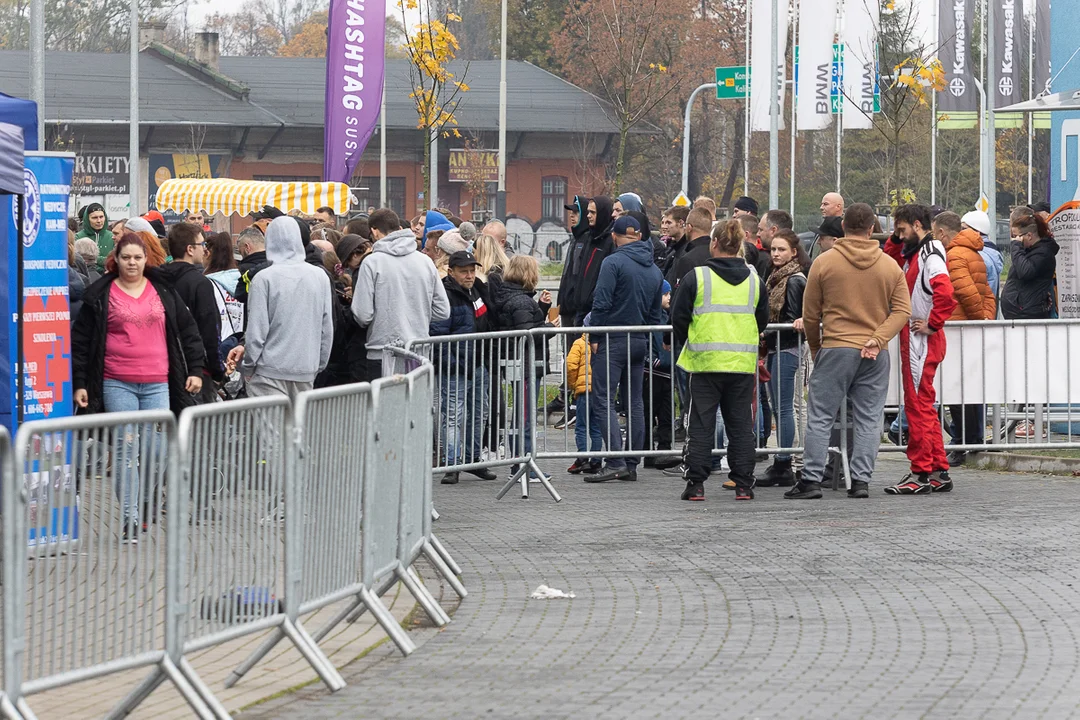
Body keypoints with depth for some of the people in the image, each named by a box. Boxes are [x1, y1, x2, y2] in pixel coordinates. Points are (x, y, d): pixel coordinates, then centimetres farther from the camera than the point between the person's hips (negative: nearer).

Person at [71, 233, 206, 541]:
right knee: (126, 450, -7)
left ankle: (141, 502, 14)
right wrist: (79, 384, 1)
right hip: (117, 385, -2)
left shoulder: (163, 291, 11)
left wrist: (195, 369, 10)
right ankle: (129, 518, -6)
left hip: (157, 385, 2)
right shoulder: (101, 295, 4)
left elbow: (187, 331, 17)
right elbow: (80, 340, 6)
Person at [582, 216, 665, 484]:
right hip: (640, 341, 7)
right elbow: (656, 313, 16)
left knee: (605, 401, -7)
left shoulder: (613, 262, -10)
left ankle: (615, 463, -17)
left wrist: (595, 337, -9)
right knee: (635, 402, 10)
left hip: (613, 341, -7)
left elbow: (602, 303, -15)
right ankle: (631, 465, 11)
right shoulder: (654, 269, 12)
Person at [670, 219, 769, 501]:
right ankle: (743, 484, 7)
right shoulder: (753, 280, 6)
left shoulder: (696, 277, -5)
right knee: (741, 424, 8)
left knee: (701, 424, 3)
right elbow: (763, 320, 14)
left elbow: (679, 318, -2)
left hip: (705, 361, -3)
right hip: (744, 362, 3)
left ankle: (696, 483, 0)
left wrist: (685, 345, 15)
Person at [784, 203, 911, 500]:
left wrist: (815, 348, 15)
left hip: (835, 349, -2)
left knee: (820, 417, 2)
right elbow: (902, 310, -1)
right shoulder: (890, 266, 6)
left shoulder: (824, 262, -2)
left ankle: (811, 479, -2)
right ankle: (861, 480, 2)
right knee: (868, 420, 6)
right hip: (876, 355, 2)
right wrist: (877, 339, -7)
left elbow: (810, 314, 2)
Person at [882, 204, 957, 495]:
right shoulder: (913, 253, 14)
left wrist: (932, 325, -21)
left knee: (918, 405, -6)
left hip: (921, 341, -10)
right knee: (922, 407, 13)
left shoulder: (930, 255, -15)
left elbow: (945, 292, -29)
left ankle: (921, 473, -2)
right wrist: (895, 240, 12)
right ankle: (939, 472, 17)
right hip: (912, 341, 10)